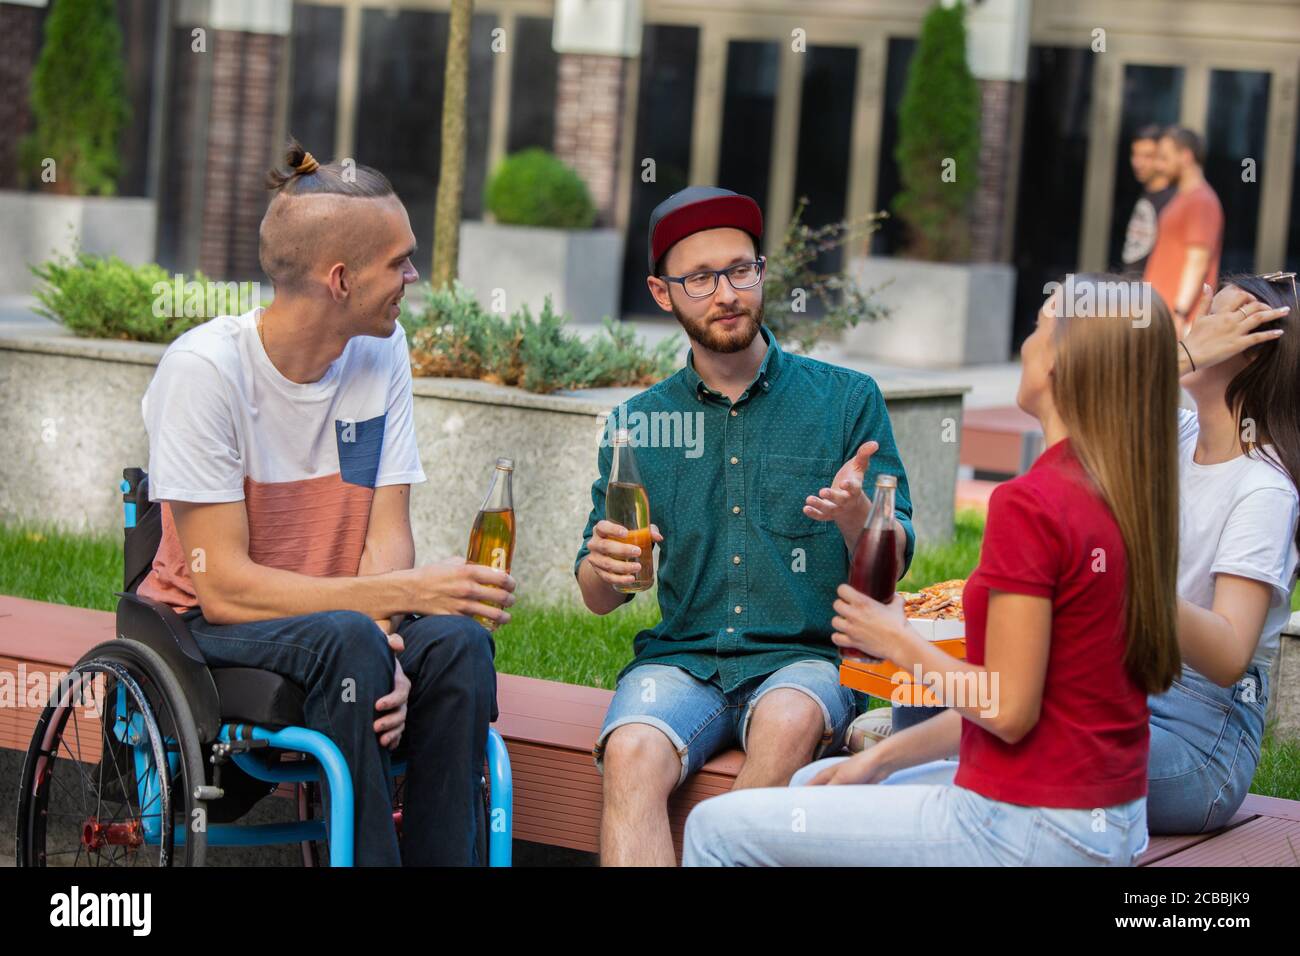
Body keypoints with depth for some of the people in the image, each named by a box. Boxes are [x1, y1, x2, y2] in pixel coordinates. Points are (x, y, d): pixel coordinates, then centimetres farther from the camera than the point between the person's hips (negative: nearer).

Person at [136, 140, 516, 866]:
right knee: (346, 638, -35)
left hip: (339, 623, 5)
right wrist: (404, 593, -28)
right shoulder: (205, 369, -18)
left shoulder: (382, 351, 0)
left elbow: (387, 534, -3)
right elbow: (223, 585, -21)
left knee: (457, 643, -26)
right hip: (206, 630, -5)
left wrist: (380, 637, -25)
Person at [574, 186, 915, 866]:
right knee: (632, 756, -30)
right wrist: (604, 569, -12)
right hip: (681, 657, 2)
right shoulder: (637, 423, 12)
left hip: (806, 657, -1)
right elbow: (598, 597, 13)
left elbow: (893, 565, 2)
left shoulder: (847, 400, 5)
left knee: (789, 718, -36)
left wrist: (856, 515, -21)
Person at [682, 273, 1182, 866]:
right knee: (812, 783, 29)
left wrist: (898, 643, -4)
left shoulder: (1030, 504, -21)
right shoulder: (1128, 498, 6)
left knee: (718, 827, -1)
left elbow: (1007, 711, -21)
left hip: (1032, 831, -9)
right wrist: (883, 757, 12)